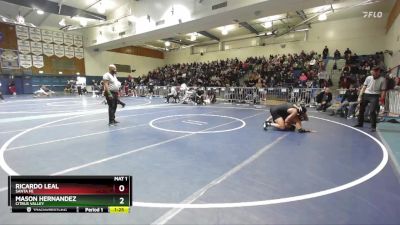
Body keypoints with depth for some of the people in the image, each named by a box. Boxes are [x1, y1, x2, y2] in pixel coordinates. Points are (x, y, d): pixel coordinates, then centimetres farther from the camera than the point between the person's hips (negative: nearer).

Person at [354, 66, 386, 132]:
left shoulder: (382, 80, -4)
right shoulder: (368, 78, 4)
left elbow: (383, 91, -5)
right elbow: (364, 87, 8)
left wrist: (381, 100, -13)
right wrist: (360, 96, 3)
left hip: (375, 96, -4)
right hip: (366, 94, 4)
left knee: (372, 111, -13)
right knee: (361, 109, 11)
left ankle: (373, 126, 1)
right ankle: (360, 123, 28)